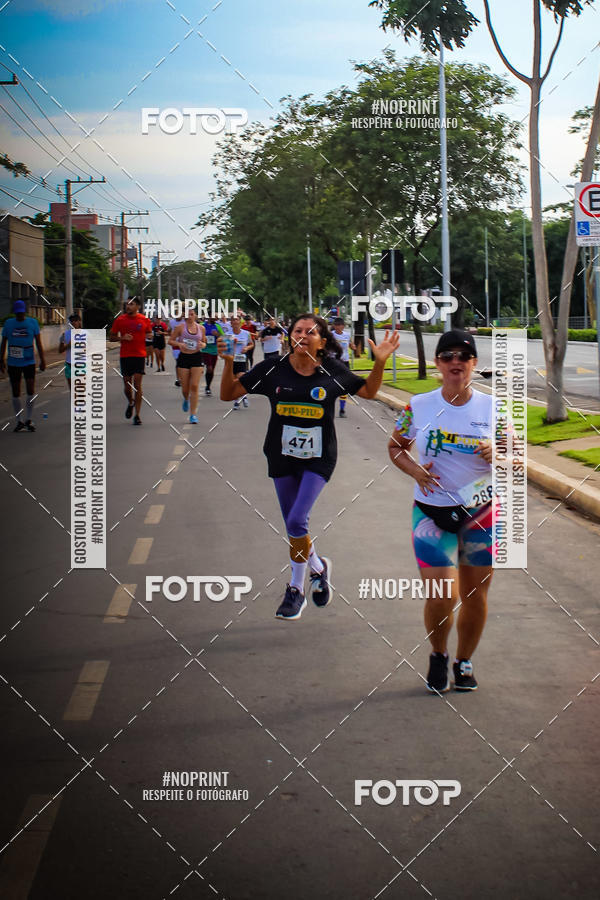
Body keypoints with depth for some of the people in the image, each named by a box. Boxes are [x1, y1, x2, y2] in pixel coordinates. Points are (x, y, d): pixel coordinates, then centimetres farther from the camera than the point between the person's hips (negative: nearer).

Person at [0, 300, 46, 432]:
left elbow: (38, 342, 1)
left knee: (31, 391, -9)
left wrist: (42, 360, -4)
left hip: (29, 362, -1)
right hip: (13, 363, 1)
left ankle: (29, 420, 5)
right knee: (16, 393, 4)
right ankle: (19, 421, 13)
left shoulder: (32, 322, 0)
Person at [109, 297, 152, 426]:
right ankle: (130, 403, 38)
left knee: (137, 384, -7)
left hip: (140, 355, -1)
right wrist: (122, 338, -11)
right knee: (127, 385, 5)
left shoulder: (145, 320, 3)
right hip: (125, 356, 1)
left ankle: (137, 415, -2)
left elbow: (149, 334, 19)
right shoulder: (120, 320, 2)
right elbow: (112, 337, 8)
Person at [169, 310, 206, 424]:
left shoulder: (201, 328, 5)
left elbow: (204, 342, 17)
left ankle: (193, 414, -2)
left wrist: (202, 345, -6)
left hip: (197, 358, 1)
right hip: (184, 358, -1)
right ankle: (186, 400, 41)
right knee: (185, 388, 4)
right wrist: (179, 344, -17)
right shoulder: (181, 327, -2)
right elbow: (170, 340, 1)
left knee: (194, 386, -8)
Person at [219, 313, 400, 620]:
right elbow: (228, 394, -2)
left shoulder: (333, 372, -5)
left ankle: (296, 589, 7)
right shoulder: (271, 370, -6)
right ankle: (318, 567, 39)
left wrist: (380, 362, -6)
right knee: (293, 525, 11)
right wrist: (229, 363, -19)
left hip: (318, 458, -2)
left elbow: (368, 391, 10)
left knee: (296, 521, -14)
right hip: (282, 456, 3)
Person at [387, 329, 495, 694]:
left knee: (475, 596, 10)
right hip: (433, 513, -1)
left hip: (481, 513, 1)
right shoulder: (419, 406, -3)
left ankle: (464, 661, 33)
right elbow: (396, 447, 10)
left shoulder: (493, 408, -2)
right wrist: (415, 469, -9)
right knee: (441, 598, -7)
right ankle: (439, 656, 23)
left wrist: (497, 454, -17)